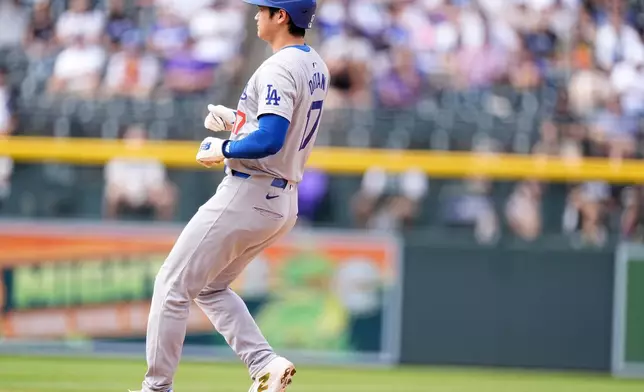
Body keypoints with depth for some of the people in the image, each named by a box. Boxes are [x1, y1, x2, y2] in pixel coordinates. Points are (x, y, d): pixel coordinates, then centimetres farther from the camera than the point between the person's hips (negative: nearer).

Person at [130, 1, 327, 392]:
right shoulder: (316, 66, 11)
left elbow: (269, 141, -30)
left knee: (173, 284, 0)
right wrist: (236, 119, 13)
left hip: (247, 196, -10)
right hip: (285, 202, 10)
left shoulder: (278, 68, -19)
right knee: (211, 286, 22)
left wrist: (223, 148, -15)